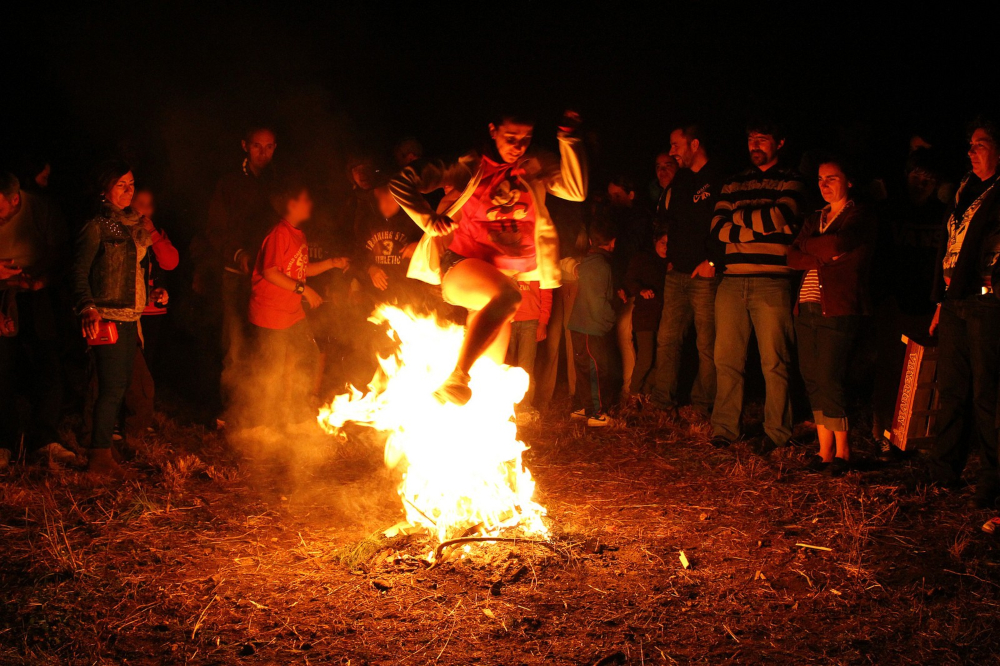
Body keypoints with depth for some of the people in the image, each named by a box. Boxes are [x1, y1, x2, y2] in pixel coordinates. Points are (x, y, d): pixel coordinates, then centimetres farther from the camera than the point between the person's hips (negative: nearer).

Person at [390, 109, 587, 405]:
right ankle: (456, 378, -41)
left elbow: (576, 191, -8)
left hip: (507, 273, 5)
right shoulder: (470, 166, 0)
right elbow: (402, 182, -1)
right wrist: (429, 220, -13)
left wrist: (569, 139, -11)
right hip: (461, 266, -4)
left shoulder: (535, 168, 9)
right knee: (506, 295, -37)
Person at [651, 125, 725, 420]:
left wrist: (714, 261, -15)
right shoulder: (679, 182, 17)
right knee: (667, 338, 4)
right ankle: (664, 402, 10)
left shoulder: (719, 180, -6)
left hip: (706, 276, -7)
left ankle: (703, 404, 7)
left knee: (706, 343, -2)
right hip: (677, 274, 7)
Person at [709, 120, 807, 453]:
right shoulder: (733, 184, 19)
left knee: (774, 362, -1)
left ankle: (776, 432, 7)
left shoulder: (790, 181, 8)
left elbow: (783, 215, -12)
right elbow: (717, 228, 6)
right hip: (732, 281, 4)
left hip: (772, 282, -4)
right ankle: (724, 428, 11)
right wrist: (761, 225, -8)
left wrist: (739, 217, 1)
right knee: (726, 359, 3)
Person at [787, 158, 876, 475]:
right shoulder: (815, 219, 21)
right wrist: (823, 256, -7)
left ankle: (842, 450, 0)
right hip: (807, 307, 7)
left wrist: (809, 247, 2)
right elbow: (792, 257, 9)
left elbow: (838, 245, -16)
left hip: (839, 309, -7)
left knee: (829, 379, -12)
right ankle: (825, 449, 9)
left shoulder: (860, 216, 1)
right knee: (812, 379, 3)